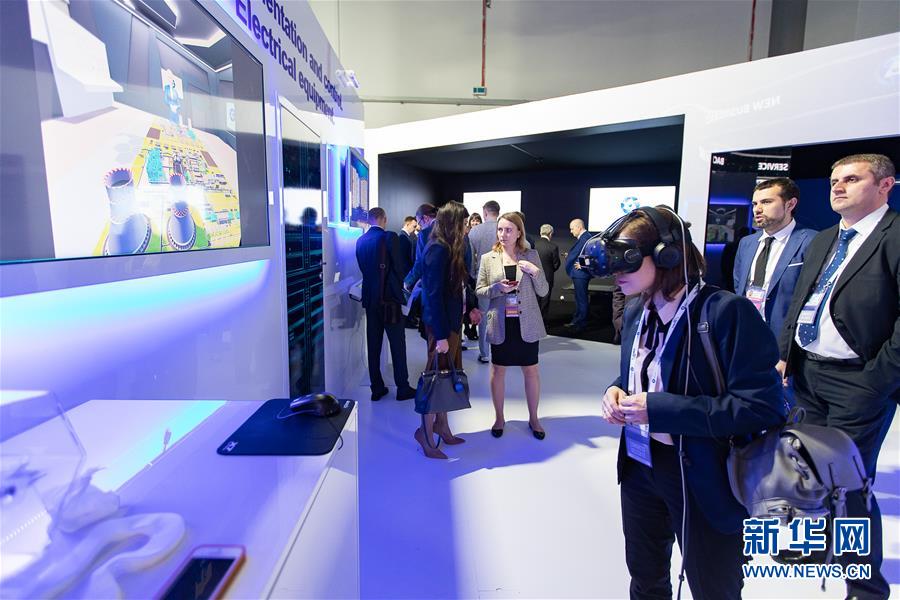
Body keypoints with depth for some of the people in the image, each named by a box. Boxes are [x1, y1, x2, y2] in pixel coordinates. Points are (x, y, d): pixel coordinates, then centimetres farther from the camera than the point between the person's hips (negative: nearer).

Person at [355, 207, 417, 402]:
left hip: (369, 298, 5)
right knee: (397, 344, 4)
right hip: (389, 298, -5)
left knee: (373, 344, 10)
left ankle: (377, 388, 16)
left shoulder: (360, 241, 5)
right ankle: (403, 388, 10)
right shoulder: (389, 237, -11)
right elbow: (398, 266, -9)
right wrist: (400, 287, 7)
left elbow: (362, 267, 10)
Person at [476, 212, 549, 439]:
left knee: (531, 370, 9)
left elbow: (543, 291, -1)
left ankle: (533, 418, 29)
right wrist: (497, 288, -18)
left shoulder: (531, 255, 0)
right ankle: (499, 417, 30)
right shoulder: (488, 258, 0)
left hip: (526, 323, 0)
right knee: (498, 370, 11)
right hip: (500, 323, 0)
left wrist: (535, 272, -18)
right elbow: (479, 291, 1)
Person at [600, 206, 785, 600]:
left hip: (703, 480, -6)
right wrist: (617, 390, -7)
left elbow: (763, 405, -24)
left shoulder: (727, 311, -21)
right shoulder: (636, 310, 2)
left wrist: (661, 409, -27)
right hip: (639, 465, 6)